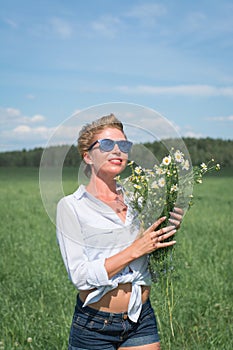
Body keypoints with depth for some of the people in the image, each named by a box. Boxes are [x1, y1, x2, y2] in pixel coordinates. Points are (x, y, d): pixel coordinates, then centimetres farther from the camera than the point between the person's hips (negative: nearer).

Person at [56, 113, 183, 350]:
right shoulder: (71, 206, -8)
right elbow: (80, 276, -17)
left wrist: (170, 232, -7)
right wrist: (135, 249, -20)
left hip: (142, 322, 4)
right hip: (94, 329, -3)